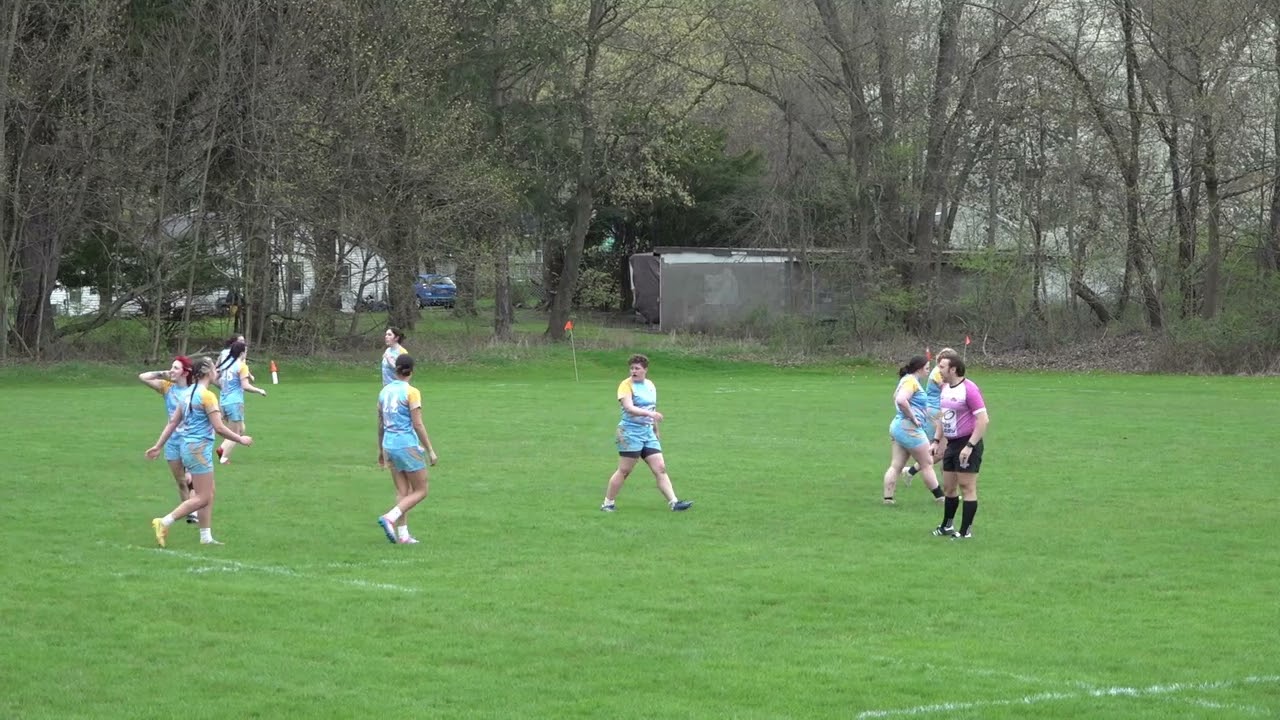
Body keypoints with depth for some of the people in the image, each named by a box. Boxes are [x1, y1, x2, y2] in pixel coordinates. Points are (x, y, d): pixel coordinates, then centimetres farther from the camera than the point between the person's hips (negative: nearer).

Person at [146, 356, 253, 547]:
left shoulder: (188, 394, 10)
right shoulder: (207, 395, -16)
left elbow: (173, 422, 12)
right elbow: (219, 427, -17)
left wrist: (158, 446, 16)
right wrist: (241, 439, -4)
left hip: (188, 446, 9)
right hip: (200, 449, -9)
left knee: (209, 494, 14)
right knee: (202, 498, -4)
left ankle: (206, 536, 16)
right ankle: (163, 523, -10)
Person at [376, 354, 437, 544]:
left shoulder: (385, 391, 6)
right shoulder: (411, 392, -12)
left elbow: (380, 424, 12)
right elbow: (418, 425, -14)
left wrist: (380, 450, 22)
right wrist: (430, 450, -7)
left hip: (389, 444, 7)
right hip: (408, 446, -7)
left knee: (402, 491, 13)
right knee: (420, 491, 3)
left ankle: (402, 534, 9)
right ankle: (390, 518, -14)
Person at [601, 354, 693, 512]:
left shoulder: (650, 385, 12)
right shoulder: (626, 385, -10)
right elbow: (629, 407, -25)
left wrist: (656, 432, 26)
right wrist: (649, 413, -38)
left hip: (648, 432, 6)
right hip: (630, 432, -6)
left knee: (660, 468, 0)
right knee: (624, 470, -2)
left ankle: (674, 502, -3)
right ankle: (608, 504, 9)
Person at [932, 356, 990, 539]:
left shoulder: (969, 389, -17)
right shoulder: (945, 388, 10)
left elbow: (984, 419, -20)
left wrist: (970, 446, -23)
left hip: (967, 444, -8)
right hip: (951, 444, 8)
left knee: (967, 487, -3)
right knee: (948, 487, 14)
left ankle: (966, 531, 2)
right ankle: (947, 526, 27)